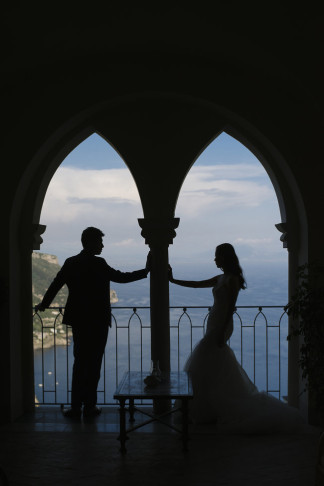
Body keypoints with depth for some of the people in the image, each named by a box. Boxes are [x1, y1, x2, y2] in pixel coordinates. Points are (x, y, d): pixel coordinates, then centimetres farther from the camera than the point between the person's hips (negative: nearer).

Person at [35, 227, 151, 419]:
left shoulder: (70, 263, 3)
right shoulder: (98, 264, -14)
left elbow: (55, 285, 9)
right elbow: (121, 277, -11)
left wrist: (43, 305, 25)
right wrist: (146, 271, -1)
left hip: (78, 320, 5)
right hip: (98, 321, -5)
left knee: (80, 362, 13)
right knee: (94, 363, 5)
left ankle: (76, 407, 12)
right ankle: (90, 406, 11)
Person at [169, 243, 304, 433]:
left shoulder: (232, 279, -12)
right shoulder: (220, 278, 14)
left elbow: (230, 307, -17)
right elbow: (197, 284, 22)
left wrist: (222, 332, -20)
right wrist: (173, 280, 22)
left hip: (220, 326, -9)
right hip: (215, 325, 9)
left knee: (204, 369, -5)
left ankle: (204, 412, 2)